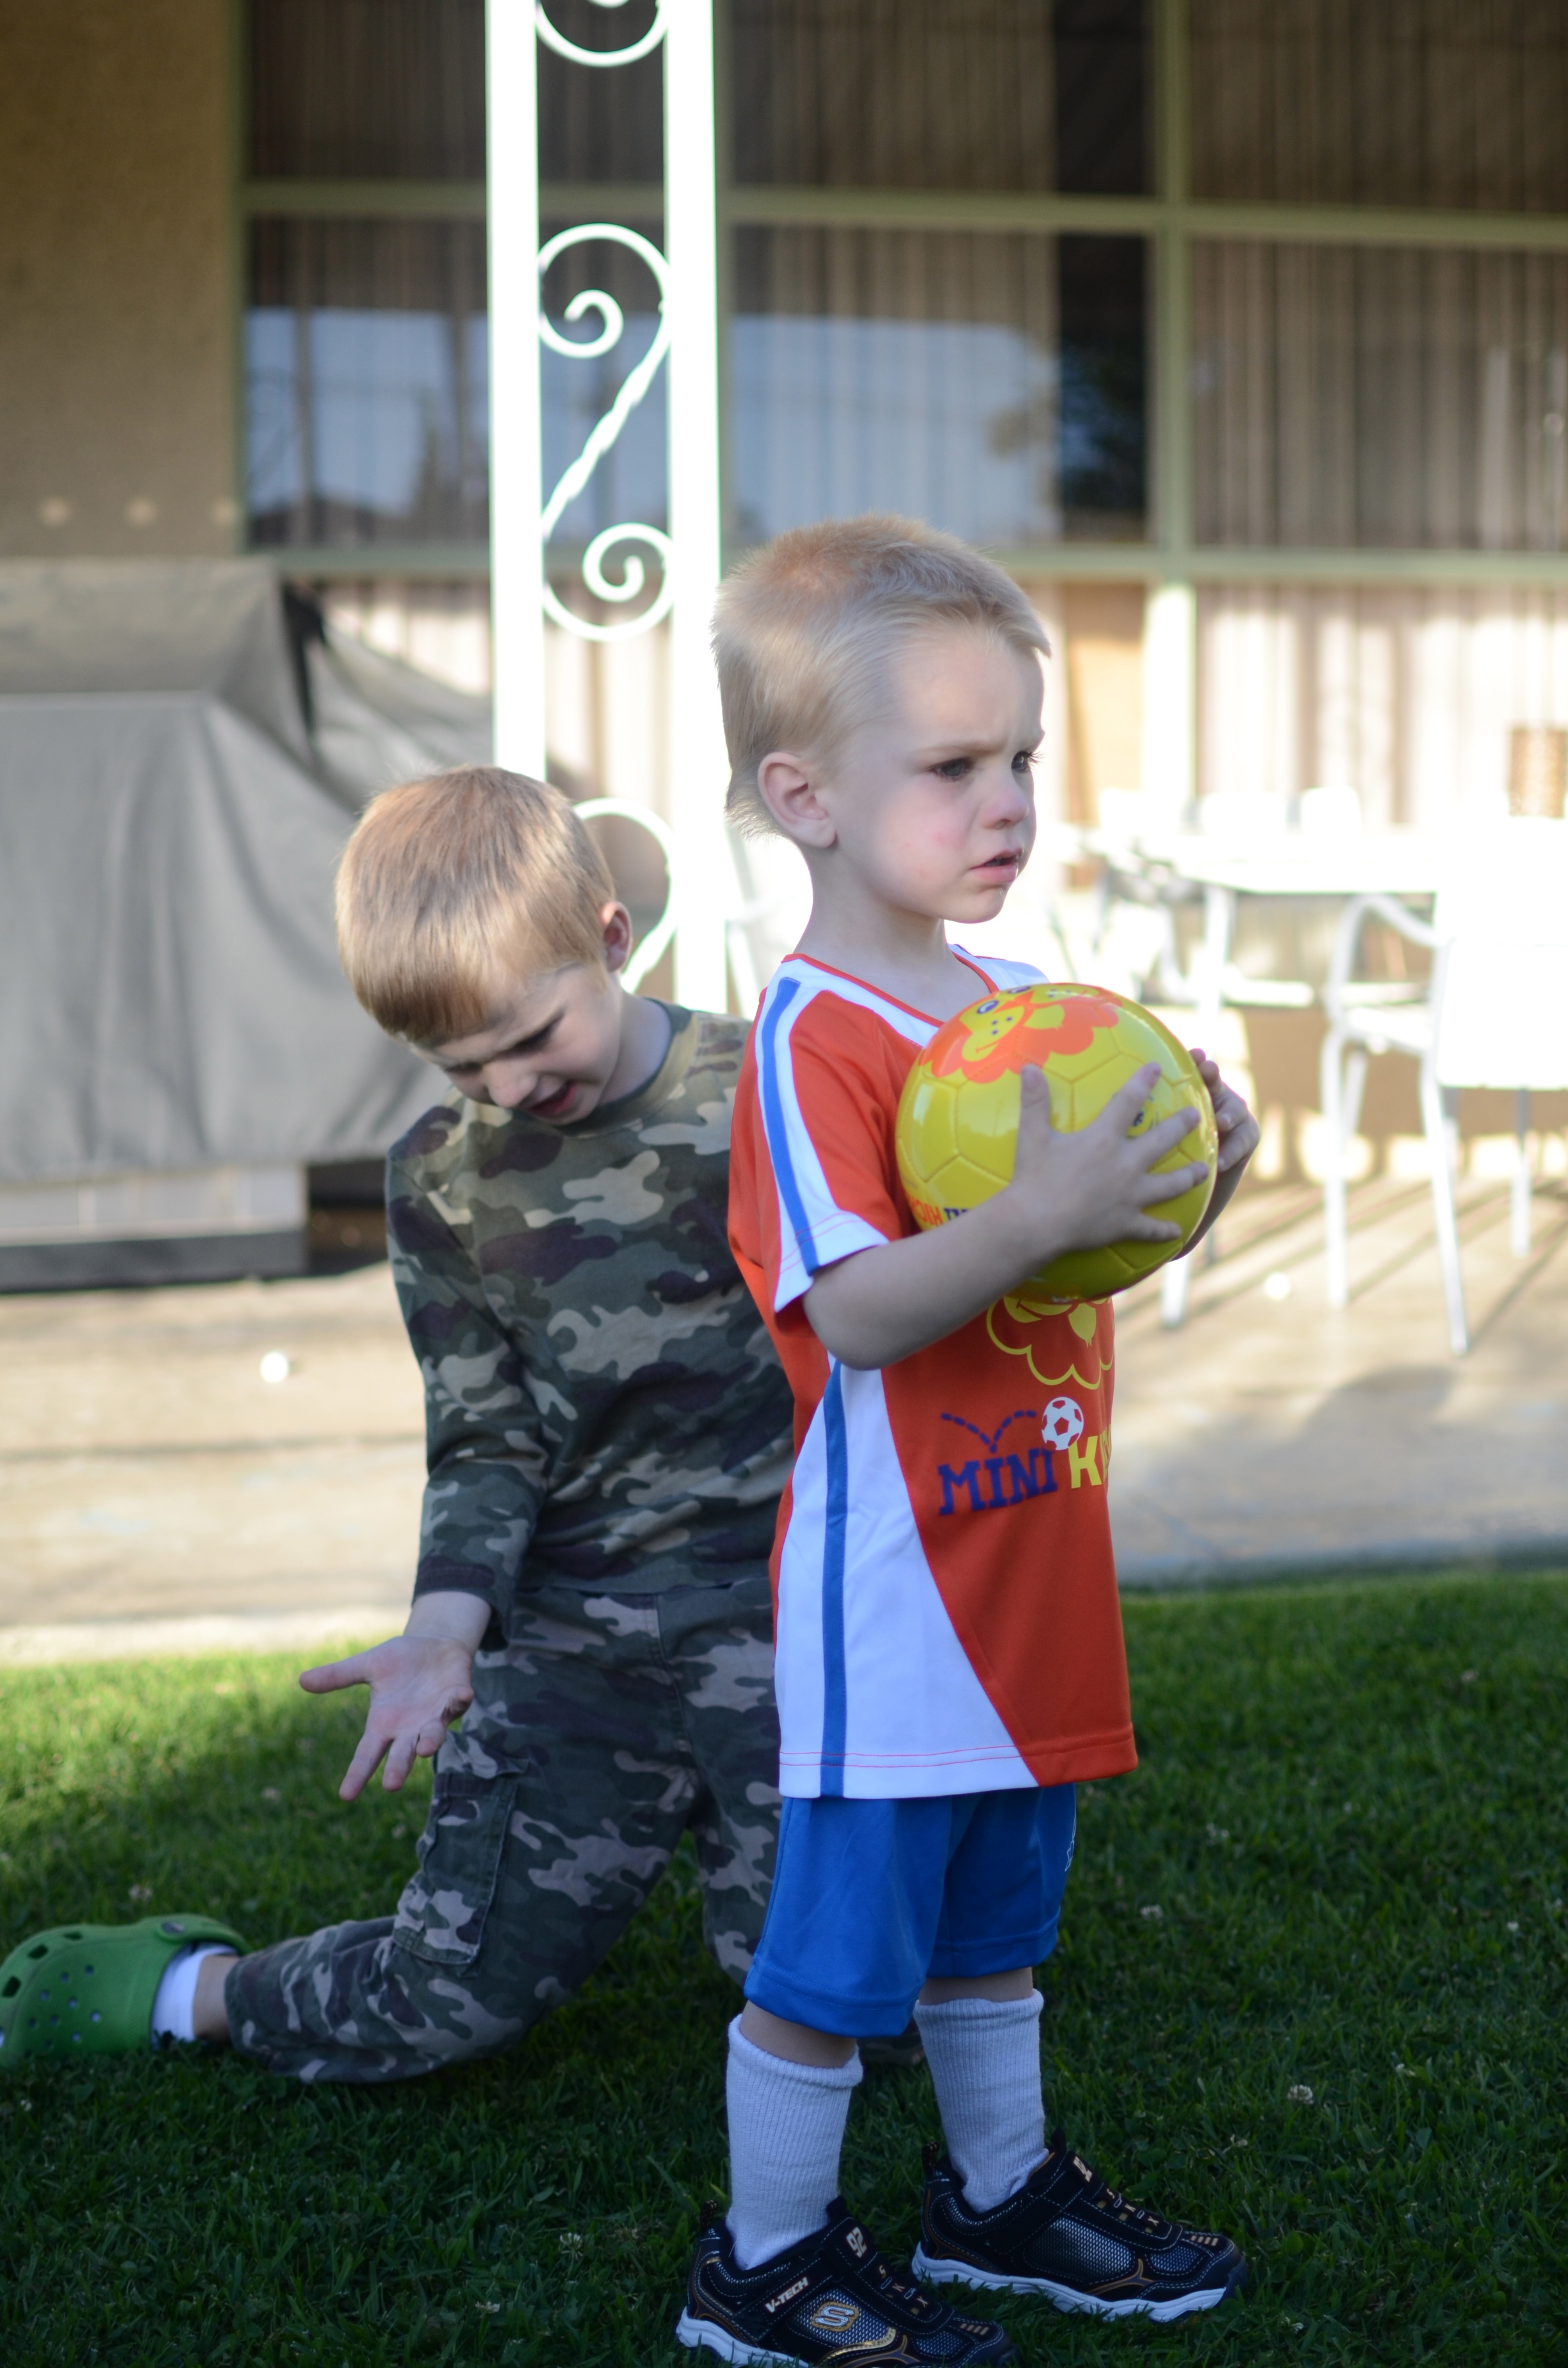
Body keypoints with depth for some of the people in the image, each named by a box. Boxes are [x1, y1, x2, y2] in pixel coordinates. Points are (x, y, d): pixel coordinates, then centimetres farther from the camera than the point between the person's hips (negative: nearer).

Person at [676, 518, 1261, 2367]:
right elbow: (853, 1312, -27)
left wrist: (1184, 1184, -2)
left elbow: (1079, 1255, 17)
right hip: (891, 1589, -8)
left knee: (991, 1914, 23)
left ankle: (1002, 2190, 41)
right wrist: (1037, 1216, -37)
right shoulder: (813, 1040, -18)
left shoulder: (1016, 1004, 9)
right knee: (836, 1941, 4)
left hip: (1028, 1570, 9)